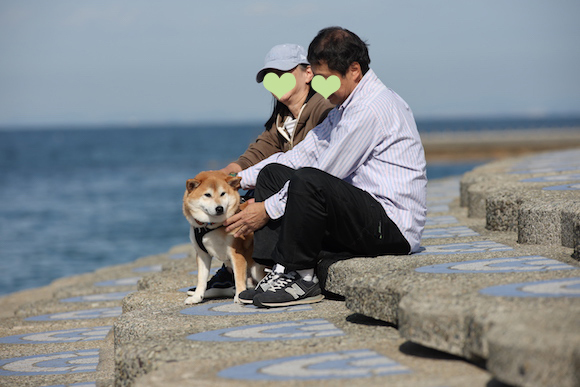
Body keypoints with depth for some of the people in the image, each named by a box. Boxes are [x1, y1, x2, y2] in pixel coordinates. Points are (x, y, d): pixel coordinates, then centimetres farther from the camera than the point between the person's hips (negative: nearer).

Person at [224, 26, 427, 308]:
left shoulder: (372, 108, -16)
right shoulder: (346, 107, 16)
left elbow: (323, 174, -16)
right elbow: (304, 153, 17)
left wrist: (268, 210, -9)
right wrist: (239, 179, 11)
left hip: (393, 228, -11)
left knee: (308, 181, -32)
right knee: (273, 173, 10)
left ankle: (301, 278, -16)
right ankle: (281, 271, -5)